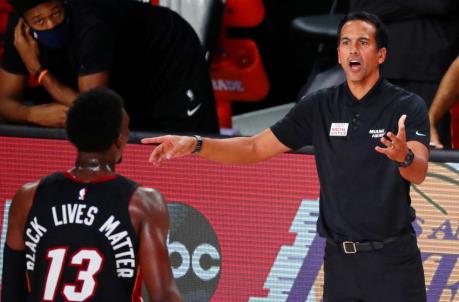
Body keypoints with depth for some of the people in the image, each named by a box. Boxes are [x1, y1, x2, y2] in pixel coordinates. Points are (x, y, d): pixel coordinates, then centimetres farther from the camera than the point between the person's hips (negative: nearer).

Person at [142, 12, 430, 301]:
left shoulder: (408, 106, -6)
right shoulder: (319, 107, 6)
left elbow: (419, 173, -20)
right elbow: (255, 148, 7)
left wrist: (404, 156, -44)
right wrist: (195, 145, -7)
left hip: (392, 257, -4)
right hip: (340, 259, 4)